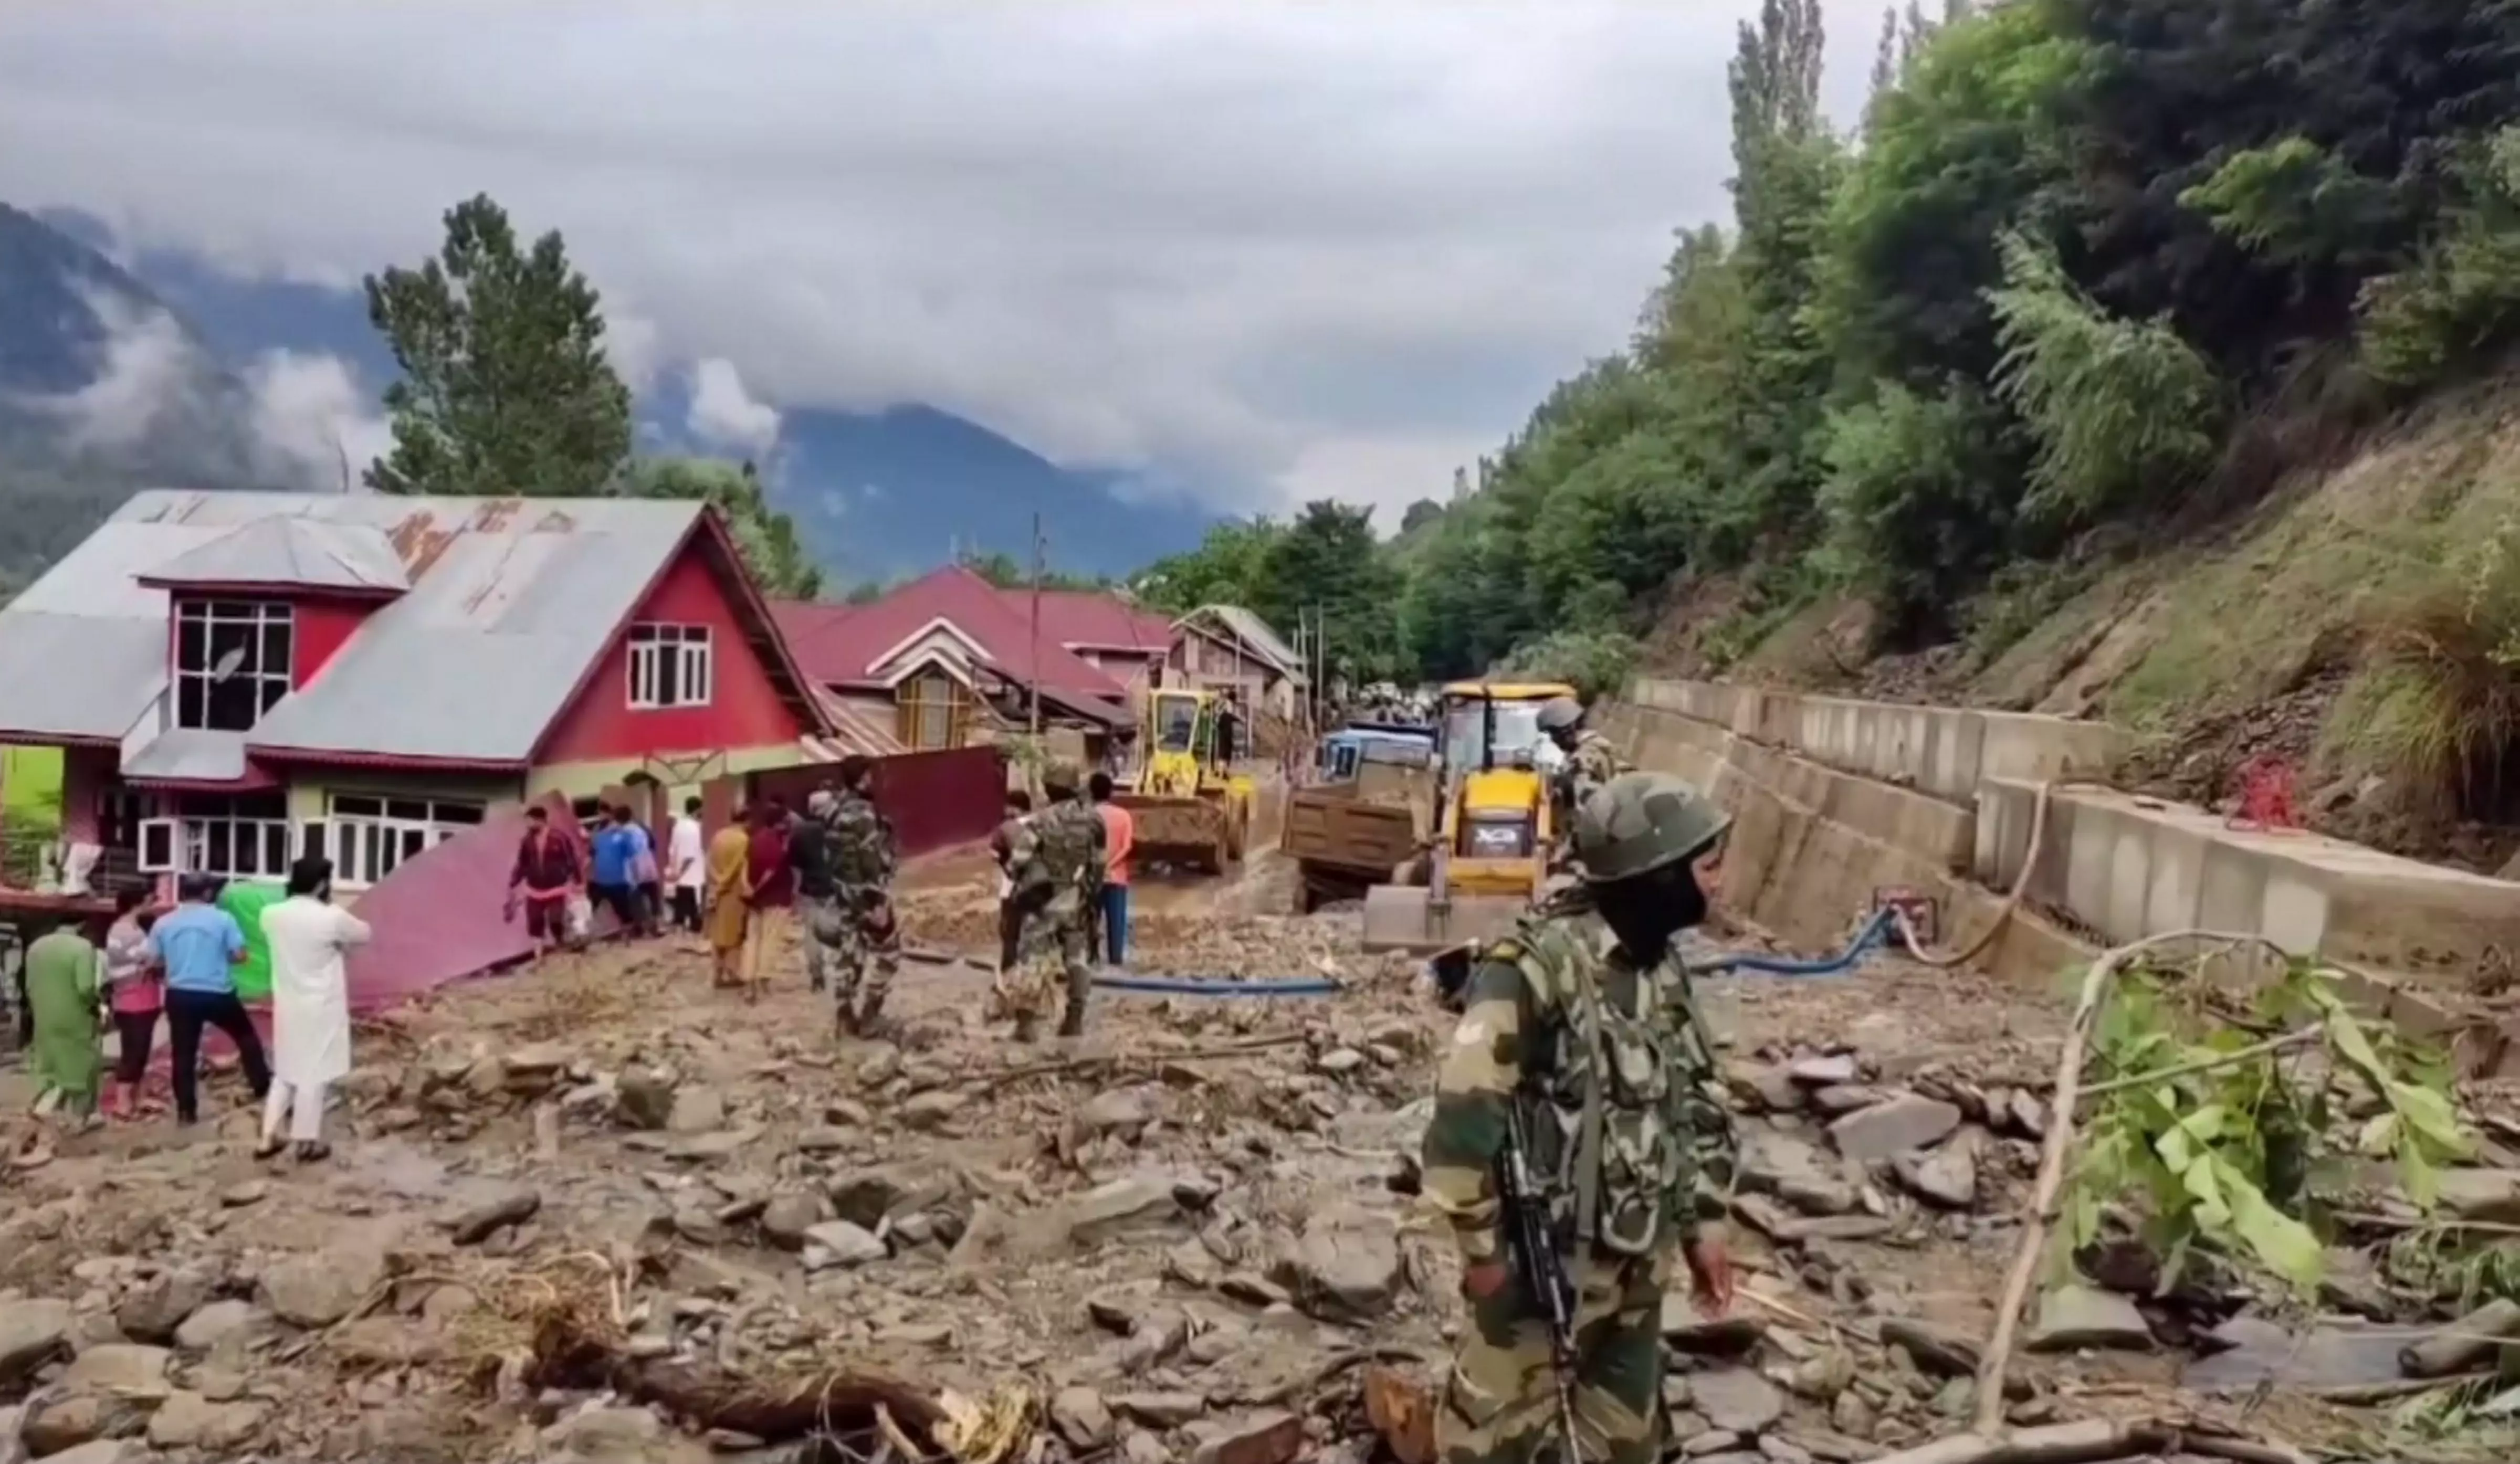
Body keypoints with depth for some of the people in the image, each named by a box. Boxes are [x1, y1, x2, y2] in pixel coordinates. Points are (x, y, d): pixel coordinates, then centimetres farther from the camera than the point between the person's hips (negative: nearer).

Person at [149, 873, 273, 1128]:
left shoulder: (164, 923, 1)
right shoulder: (223, 919, -6)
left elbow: (154, 960, 5)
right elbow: (240, 955, -7)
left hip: (181, 995, 2)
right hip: (218, 994, -2)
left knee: (184, 1053, 8)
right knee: (247, 1036, 19)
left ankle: (186, 1110, 9)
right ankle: (262, 1087, 21)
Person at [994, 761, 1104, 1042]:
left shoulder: (1040, 822, -16)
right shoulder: (1092, 821, -1)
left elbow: (1019, 860, -13)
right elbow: (1098, 865, 5)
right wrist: (1089, 895, 17)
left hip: (1044, 899, -5)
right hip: (1076, 900, 5)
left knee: (1032, 957, 0)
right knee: (1076, 958, 16)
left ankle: (1027, 1021, -4)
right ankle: (1075, 1018, 19)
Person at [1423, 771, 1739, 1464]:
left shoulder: (1659, 962, 3)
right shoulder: (1538, 964, -23)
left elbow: (1686, 1099, 14)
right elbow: (1464, 1114, -24)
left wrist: (1700, 1223, 14)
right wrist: (1484, 1249, -18)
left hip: (1639, 1255, 8)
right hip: (1549, 1256, -7)